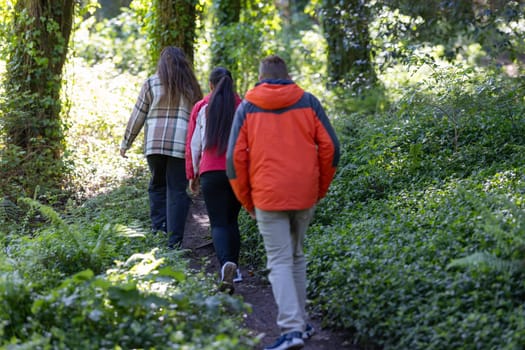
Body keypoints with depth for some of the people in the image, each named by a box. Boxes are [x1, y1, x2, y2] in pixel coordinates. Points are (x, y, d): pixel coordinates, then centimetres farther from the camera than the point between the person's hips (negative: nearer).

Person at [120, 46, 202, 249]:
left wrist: (126, 143, 14)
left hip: (154, 143, 0)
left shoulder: (152, 83, 6)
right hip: (181, 144, 0)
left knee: (157, 186, 16)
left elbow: (138, 116, 6)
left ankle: (159, 229, 4)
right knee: (177, 190, 2)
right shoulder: (191, 87, 12)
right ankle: (174, 241, -1)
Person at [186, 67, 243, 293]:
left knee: (218, 224, -1)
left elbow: (193, 144, 4)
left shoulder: (201, 108, 2)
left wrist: (192, 175, 13)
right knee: (232, 220, 17)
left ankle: (227, 264, -26)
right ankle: (234, 269, 19)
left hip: (211, 173, -1)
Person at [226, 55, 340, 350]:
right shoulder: (308, 102, 7)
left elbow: (236, 157, 0)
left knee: (279, 262, -1)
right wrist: (320, 190, 13)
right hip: (305, 196, 2)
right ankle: (300, 322, 22)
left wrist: (247, 201, 8)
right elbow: (330, 147, 3)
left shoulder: (247, 107, 5)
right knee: (297, 257, 18)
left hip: (268, 196, -2)